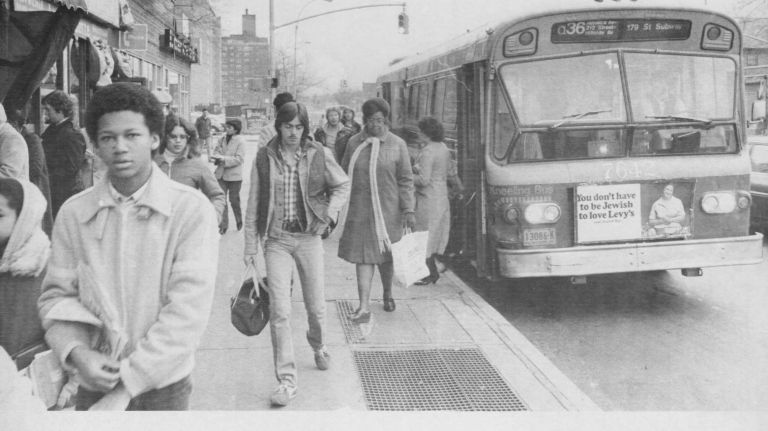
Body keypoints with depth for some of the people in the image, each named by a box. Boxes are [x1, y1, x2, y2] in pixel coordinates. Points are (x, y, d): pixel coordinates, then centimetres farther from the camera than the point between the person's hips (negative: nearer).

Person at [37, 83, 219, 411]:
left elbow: (187, 309, -17)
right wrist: (76, 352, -16)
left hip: (164, 385, -2)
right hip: (93, 385, 2)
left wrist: (126, 388, -18)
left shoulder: (192, 209, -12)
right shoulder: (73, 213, -3)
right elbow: (57, 295, 2)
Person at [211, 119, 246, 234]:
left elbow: (239, 159, -16)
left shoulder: (240, 141, -10)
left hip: (234, 176, -4)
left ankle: (239, 221, 32)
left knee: (234, 200, 9)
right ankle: (223, 224, 9)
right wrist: (216, 157, -15)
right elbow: (216, 151, 9)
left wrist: (223, 158, -22)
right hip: (221, 174, 4)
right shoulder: (223, 139, 4)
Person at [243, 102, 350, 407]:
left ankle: (318, 347, 44)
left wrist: (329, 213, -5)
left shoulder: (319, 156, -2)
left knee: (316, 306, 10)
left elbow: (343, 186, 11)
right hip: (276, 241, -1)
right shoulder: (264, 158, -2)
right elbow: (253, 205, 2)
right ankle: (286, 380, -1)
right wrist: (251, 246, 1)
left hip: (309, 237, 1)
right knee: (279, 311, -8)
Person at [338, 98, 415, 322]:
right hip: (359, 210, 1)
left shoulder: (397, 145, -1)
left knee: (386, 256, 11)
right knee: (363, 256, -4)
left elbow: (406, 180, 0)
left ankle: (388, 293, 36)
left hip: (388, 209, -1)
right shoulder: (354, 143, 4)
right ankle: (364, 308, -4)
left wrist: (408, 210, -7)